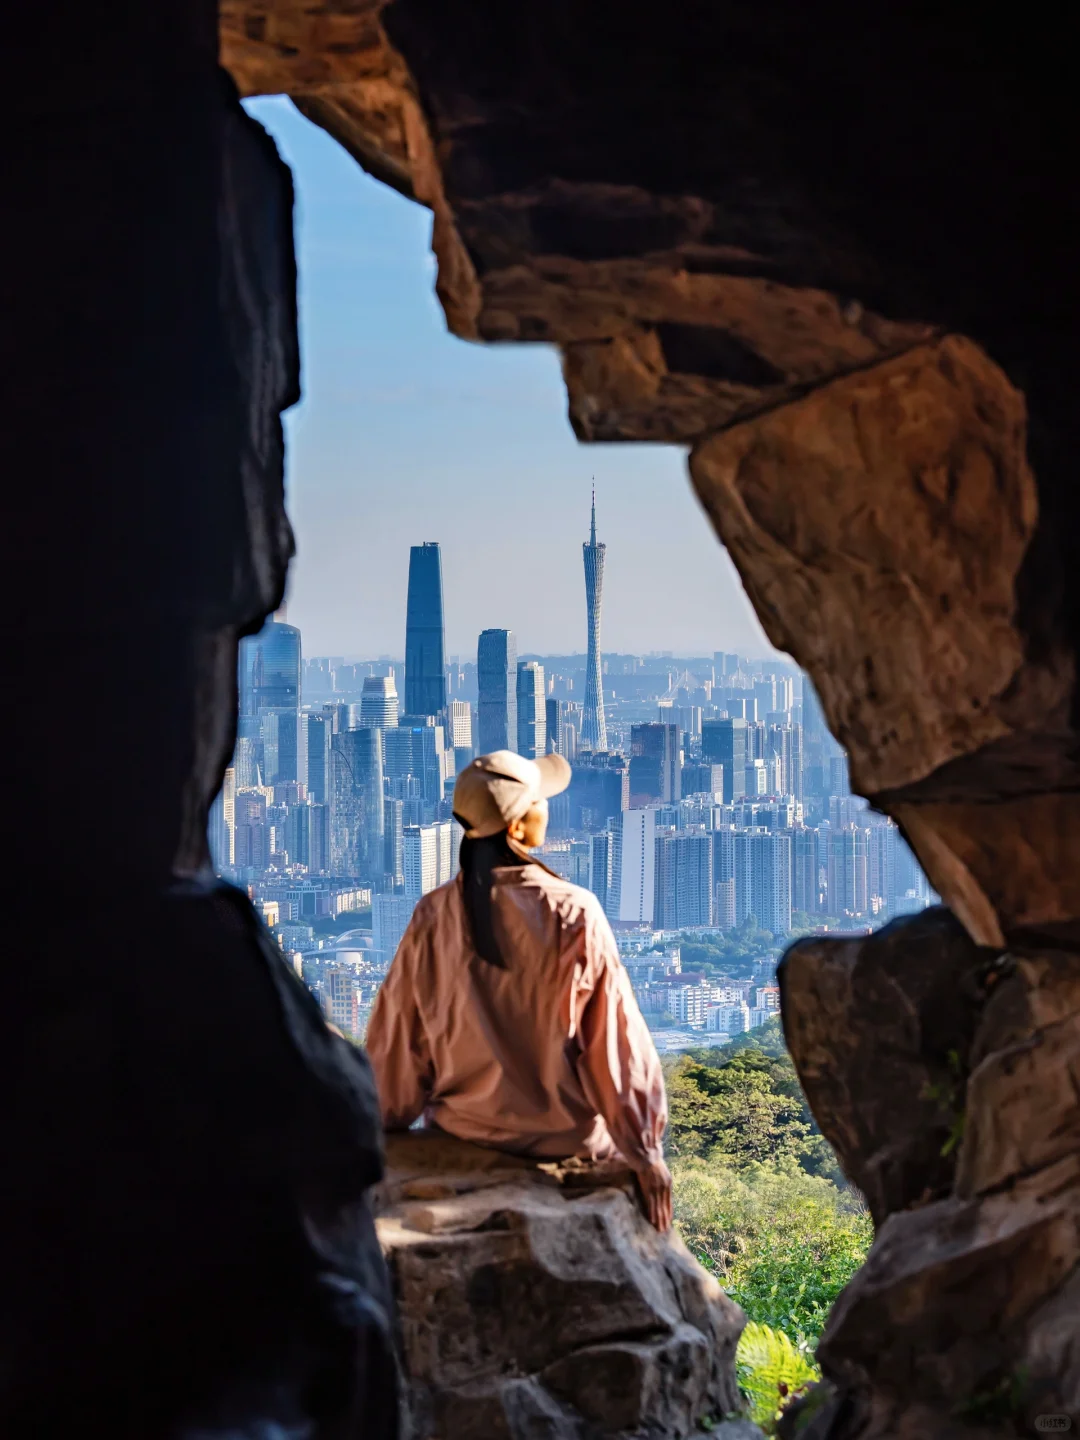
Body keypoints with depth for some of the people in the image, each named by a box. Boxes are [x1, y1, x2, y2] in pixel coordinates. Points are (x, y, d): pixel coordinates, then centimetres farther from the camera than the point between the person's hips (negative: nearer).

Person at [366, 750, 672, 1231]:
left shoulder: (433, 917, -7)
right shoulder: (573, 914, -16)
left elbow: (397, 1043, 0)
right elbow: (614, 1043, -13)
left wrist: (387, 1124, 14)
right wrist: (647, 1155, -6)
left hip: (462, 1137, 4)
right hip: (569, 1141, -3)